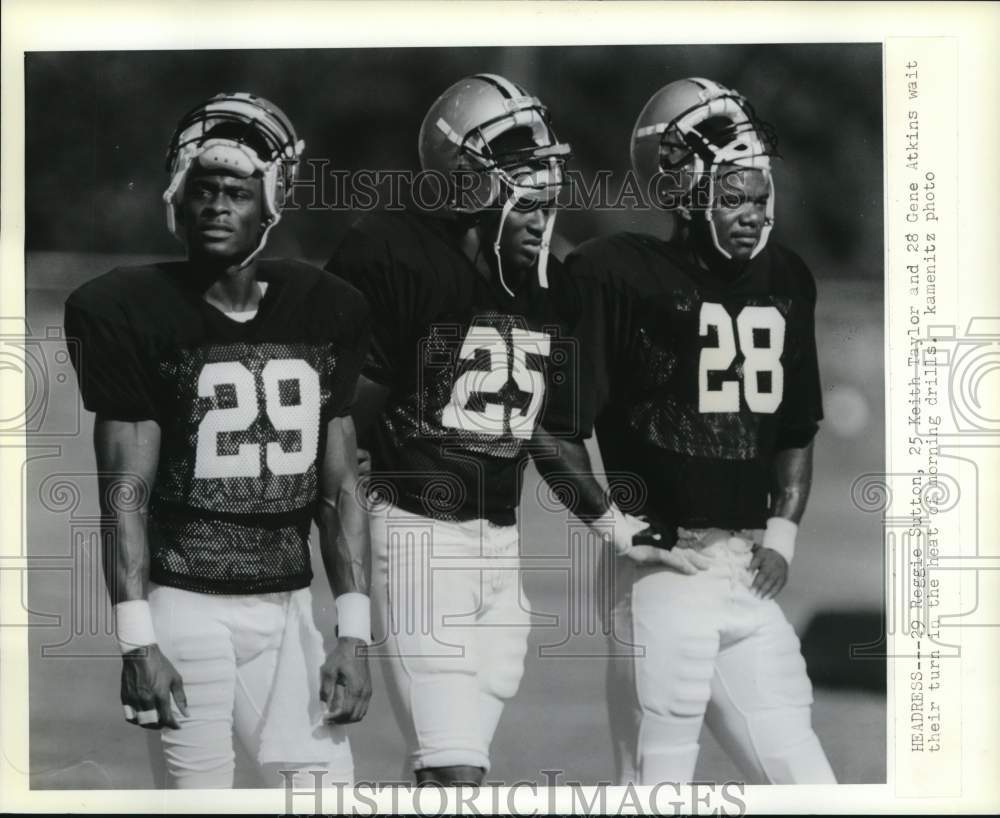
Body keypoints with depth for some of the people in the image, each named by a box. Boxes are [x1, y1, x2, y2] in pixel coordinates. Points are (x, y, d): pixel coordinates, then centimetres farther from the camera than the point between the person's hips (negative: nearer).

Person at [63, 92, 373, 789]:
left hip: (286, 605, 4)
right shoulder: (132, 311, -6)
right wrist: (137, 641, -12)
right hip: (186, 604, -4)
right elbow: (126, 491, -7)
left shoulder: (327, 312, 5)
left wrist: (354, 633, 3)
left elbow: (339, 487, 8)